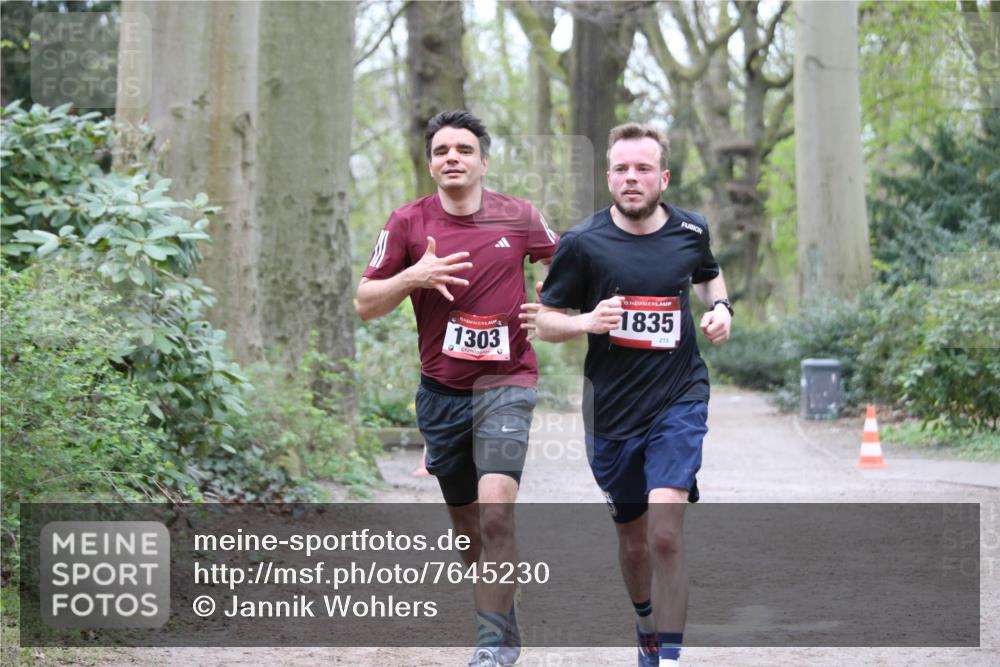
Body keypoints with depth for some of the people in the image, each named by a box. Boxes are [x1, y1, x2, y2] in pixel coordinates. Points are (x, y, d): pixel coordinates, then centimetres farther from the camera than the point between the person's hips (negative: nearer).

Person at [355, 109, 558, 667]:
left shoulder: (519, 217, -2)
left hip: (506, 381, -3)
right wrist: (412, 276, -16)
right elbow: (366, 304, 2)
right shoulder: (408, 223, -1)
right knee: (467, 527, 10)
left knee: (496, 514, -19)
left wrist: (551, 311, -2)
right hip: (441, 390, 3)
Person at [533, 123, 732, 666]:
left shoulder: (690, 231, 1)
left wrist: (720, 307, 3)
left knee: (665, 535, -18)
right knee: (633, 541, 13)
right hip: (611, 411, 1)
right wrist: (587, 321, -21)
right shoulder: (582, 243, -7)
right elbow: (543, 321, 0)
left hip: (680, 400, 0)